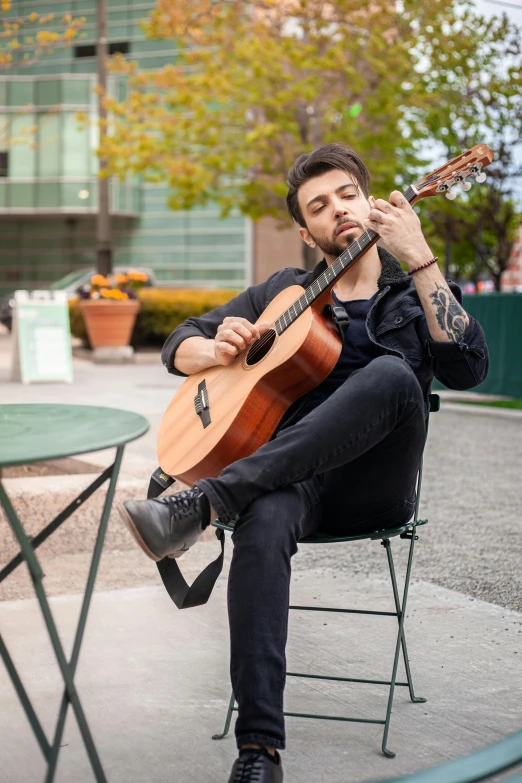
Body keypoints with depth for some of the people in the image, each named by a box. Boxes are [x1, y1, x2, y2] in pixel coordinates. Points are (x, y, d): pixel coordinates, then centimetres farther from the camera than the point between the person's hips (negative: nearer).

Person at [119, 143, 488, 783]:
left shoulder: (415, 292, 17)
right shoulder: (285, 292, 23)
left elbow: (467, 368, -5)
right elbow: (180, 346, 22)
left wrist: (419, 258, -11)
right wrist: (219, 349, -4)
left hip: (373, 485, -1)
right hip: (290, 475, 1)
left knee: (392, 374, -33)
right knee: (263, 523, -36)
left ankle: (202, 503, -39)